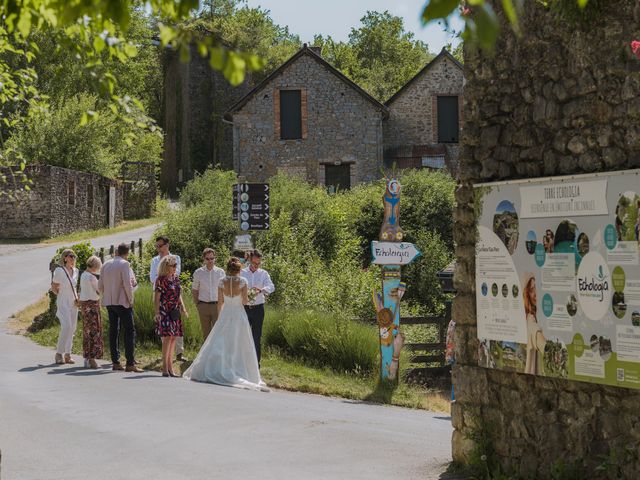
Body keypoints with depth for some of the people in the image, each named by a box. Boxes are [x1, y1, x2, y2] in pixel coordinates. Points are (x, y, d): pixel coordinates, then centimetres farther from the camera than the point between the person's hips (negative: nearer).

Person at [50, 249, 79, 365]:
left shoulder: (75, 271, 10)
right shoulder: (59, 271, -8)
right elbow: (54, 288, 0)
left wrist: (77, 298, 6)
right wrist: (64, 296, -3)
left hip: (73, 303, 7)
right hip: (63, 303, -7)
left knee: (72, 329, 5)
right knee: (66, 327, -17)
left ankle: (68, 354, 12)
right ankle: (59, 353, -7)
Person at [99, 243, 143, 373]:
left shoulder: (106, 265, 9)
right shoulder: (124, 264, -10)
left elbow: (100, 286, 10)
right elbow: (127, 284, -16)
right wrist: (130, 300, -6)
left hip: (109, 302, 6)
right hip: (122, 301, -6)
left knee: (113, 331, 10)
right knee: (130, 331, -4)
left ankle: (115, 362, 11)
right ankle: (130, 363, -11)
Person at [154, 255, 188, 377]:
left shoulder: (176, 278, 13)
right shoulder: (160, 280, -8)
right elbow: (156, 298, -10)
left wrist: (183, 308, 14)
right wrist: (157, 312, -18)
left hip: (174, 312, 7)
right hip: (164, 311, -7)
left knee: (173, 338, 7)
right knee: (167, 337, -14)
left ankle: (170, 367, 14)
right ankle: (165, 368, -13)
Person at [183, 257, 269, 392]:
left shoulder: (222, 282, -4)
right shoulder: (242, 281, -10)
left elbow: (220, 302, 2)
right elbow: (245, 301, -10)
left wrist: (219, 316, 16)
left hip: (225, 315, 2)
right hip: (239, 315, -2)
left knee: (219, 344, 8)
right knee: (238, 345, 5)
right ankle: (239, 372, 3)